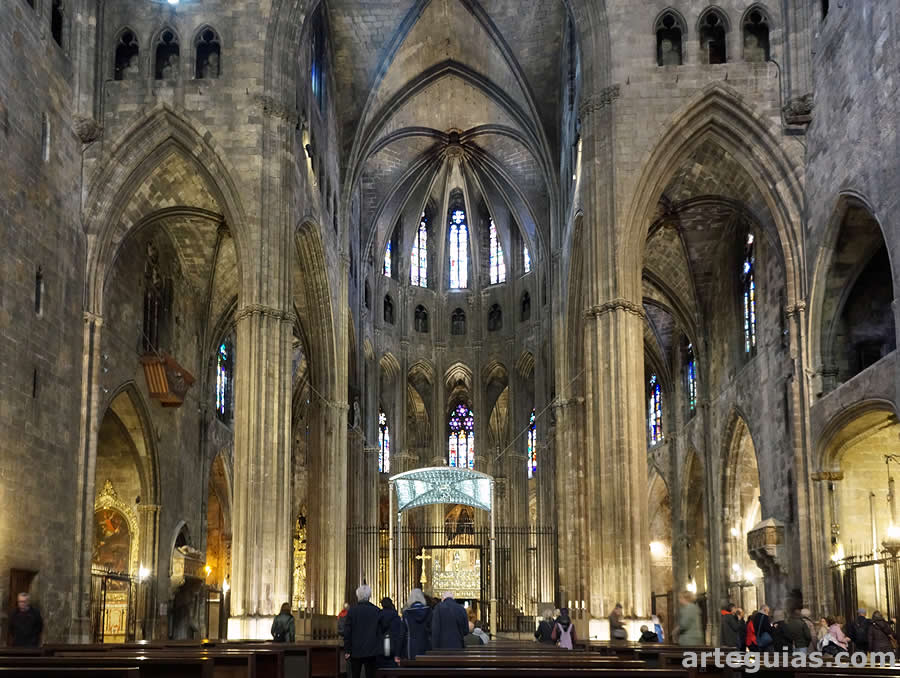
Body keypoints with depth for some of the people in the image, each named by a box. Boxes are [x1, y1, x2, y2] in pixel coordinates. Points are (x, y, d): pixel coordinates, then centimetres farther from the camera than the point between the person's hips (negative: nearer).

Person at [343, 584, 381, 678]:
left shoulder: (351, 611, -4)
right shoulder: (376, 611, -3)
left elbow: (347, 633, -3)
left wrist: (347, 651, 2)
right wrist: (380, 651, 5)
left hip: (356, 651, 0)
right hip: (371, 652, 0)